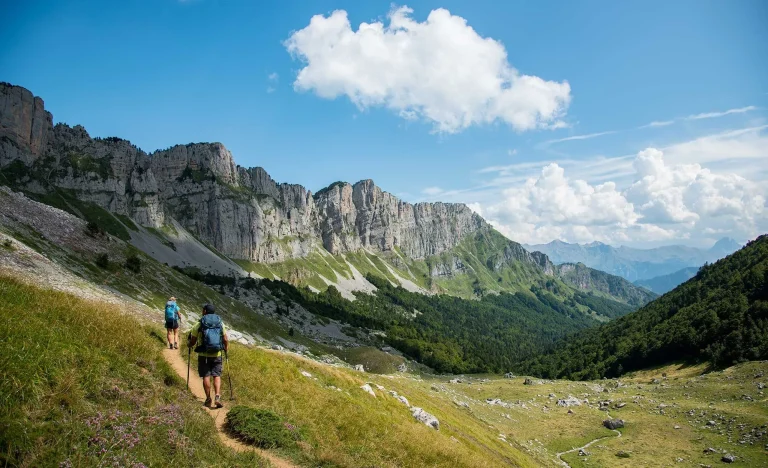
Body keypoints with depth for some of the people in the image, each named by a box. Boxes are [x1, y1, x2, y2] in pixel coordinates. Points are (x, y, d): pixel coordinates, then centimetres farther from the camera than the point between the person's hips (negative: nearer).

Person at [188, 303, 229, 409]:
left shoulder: (198, 325, -5)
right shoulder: (220, 323, 3)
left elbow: (192, 342, 1)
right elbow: (225, 340, 3)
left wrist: (189, 344, 24)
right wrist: (226, 348, 23)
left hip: (203, 355, -1)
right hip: (216, 355, 2)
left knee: (206, 376, 8)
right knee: (217, 376, 6)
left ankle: (208, 400, 12)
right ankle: (217, 397, -10)